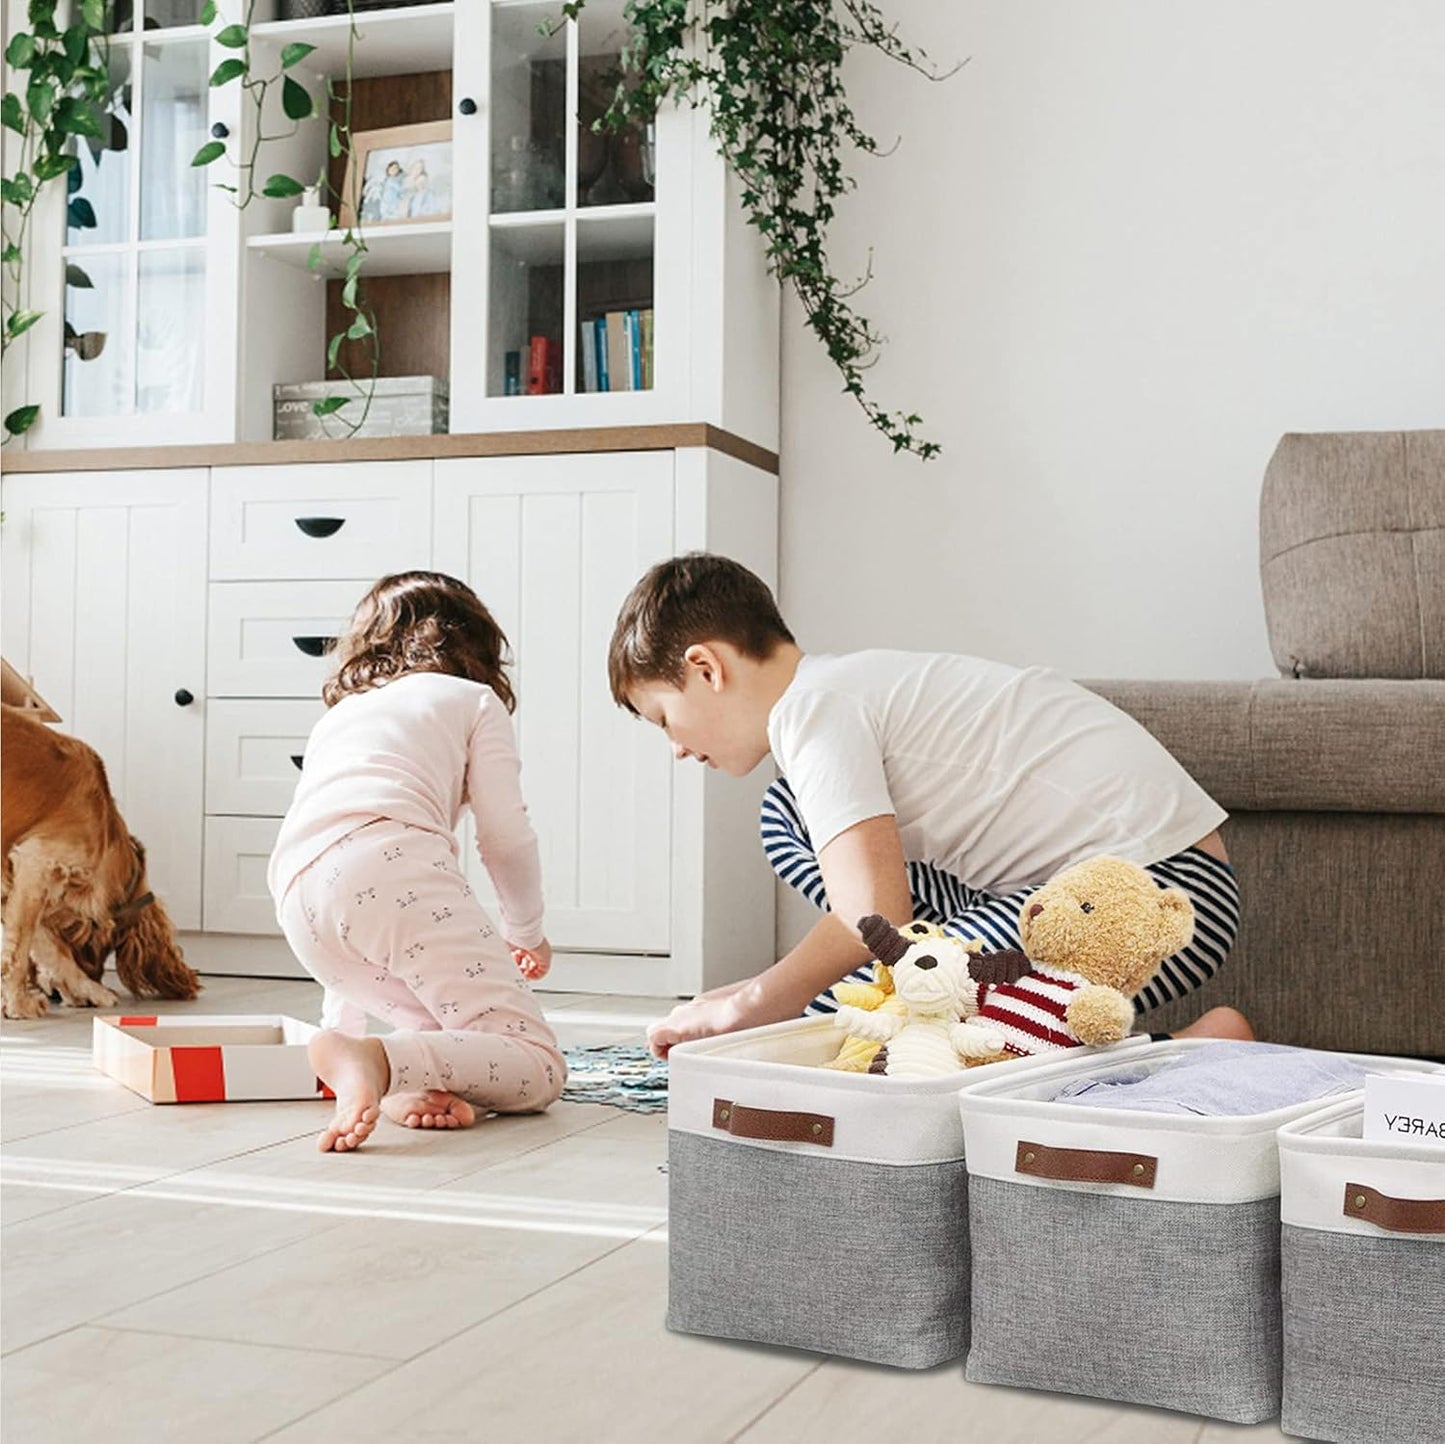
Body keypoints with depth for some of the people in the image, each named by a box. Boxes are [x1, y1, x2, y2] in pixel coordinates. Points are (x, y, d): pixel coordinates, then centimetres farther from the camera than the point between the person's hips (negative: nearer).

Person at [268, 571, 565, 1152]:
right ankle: (380, 1063, -28)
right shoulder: (474, 699, 23)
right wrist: (526, 932, 34)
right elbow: (507, 837, 13)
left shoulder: (335, 718, 39)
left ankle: (407, 1081, -4)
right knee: (537, 1071, -4)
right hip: (391, 862, -6)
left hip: (300, 908, 6)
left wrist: (340, 1016, 46)